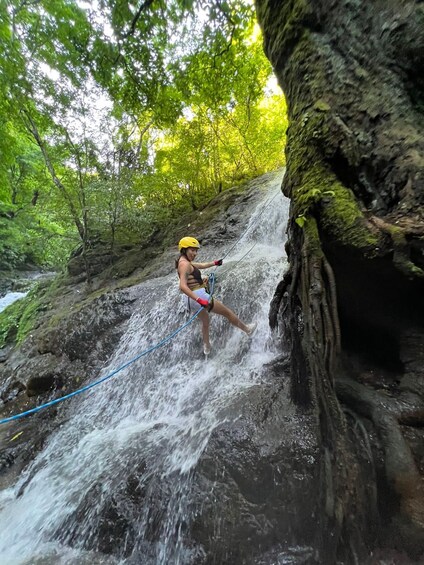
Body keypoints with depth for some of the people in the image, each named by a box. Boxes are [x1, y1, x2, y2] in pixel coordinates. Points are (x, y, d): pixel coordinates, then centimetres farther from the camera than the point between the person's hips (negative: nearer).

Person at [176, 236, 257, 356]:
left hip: (194, 300, 10)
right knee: (227, 312, 11)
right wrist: (199, 300, -35)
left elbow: (201, 265, 26)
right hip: (199, 296, -10)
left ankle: (207, 348, 46)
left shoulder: (185, 262, 12)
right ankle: (247, 329, 32)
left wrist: (214, 263, 37)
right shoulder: (184, 264, -17)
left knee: (205, 323, 31)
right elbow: (182, 286, -28)